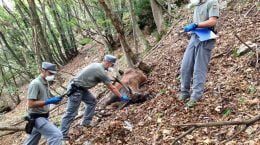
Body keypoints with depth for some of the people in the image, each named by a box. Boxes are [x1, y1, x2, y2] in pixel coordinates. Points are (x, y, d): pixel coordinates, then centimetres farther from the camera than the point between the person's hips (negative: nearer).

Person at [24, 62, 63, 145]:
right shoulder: (35, 84, -19)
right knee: (56, 135, -19)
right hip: (37, 118, -10)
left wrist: (54, 100, -2)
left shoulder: (46, 83, 9)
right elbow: (31, 104, -25)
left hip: (42, 117, 10)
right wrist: (49, 101, -26)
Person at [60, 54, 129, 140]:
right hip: (75, 90, -10)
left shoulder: (96, 65, 6)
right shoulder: (101, 71, -20)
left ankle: (86, 123, 20)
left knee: (92, 101, 16)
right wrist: (121, 97, -4)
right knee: (71, 113, -5)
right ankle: (62, 135, 2)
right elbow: (112, 88, -13)